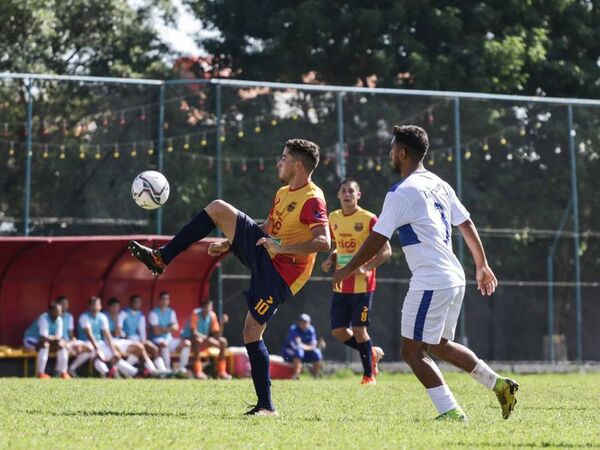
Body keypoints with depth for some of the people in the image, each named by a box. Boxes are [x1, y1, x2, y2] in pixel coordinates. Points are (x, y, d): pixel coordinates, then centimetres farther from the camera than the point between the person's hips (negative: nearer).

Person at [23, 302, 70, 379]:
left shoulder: (59, 320, -4)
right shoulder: (43, 318, -28)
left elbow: (58, 336, -8)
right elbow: (43, 337, -35)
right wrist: (54, 338, -20)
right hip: (31, 340, -8)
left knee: (62, 345, -8)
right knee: (45, 344, -36)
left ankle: (62, 372, -9)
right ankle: (40, 373, -37)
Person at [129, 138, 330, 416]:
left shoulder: (312, 200, -17)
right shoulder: (283, 193, 14)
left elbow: (324, 242, -29)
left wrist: (282, 248, -32)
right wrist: (228, 244, 27)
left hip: (280, 273, -9)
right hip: (261, 254, 9)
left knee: (252, 331, -13)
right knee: (217, 209, -1)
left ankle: (266, 406, -7)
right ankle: (161, 258, 1)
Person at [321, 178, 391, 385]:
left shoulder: (369, 219, -11)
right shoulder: (334, 218, 8)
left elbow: (386, 251, -11)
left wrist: (366, 267, -24)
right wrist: (330, 260, 1)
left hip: (362, 285, -6)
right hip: (341, 285, 6)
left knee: (359, 329, -5)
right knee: (338, 330, 3)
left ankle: (369, 374, 12)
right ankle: (372, 353, 27)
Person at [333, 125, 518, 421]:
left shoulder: (402, 192, -12)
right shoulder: (439, 185, 13)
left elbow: (377, 240, -11)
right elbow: (467, 225, 17)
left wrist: (348, 269, 2)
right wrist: (482, 266, 26)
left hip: (430, 281, -9)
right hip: (454, 278, 9)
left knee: (412, 352, -3)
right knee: (438, 346, 22)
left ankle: (452, 413, -11)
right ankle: (499, 384, 18)